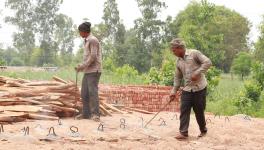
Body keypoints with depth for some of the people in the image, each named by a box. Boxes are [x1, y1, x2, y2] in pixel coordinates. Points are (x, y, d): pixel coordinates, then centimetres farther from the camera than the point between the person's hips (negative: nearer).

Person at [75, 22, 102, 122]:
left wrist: (82, 66, -13)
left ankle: (95, 114, -10)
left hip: (94, 71, -9)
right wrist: (81, 67, 10)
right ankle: (86, 113, 11)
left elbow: (93, 57, -17)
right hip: (88, 71, 9)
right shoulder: (86, 41, 18)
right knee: (84, 93, 6)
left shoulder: (93, 40, -10)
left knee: (92, 92, -12)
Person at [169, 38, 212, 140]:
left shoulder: (194, 53, -7)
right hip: (187, 89, 5)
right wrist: (174, 91, 10)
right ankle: (183, 133, -4)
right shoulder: (178, 61, 12)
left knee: (199, 111, 4)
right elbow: (177, 77, 17)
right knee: (184, 110, -6)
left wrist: (197, 73, -21)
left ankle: (203, 130, 25)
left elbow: (207, 62, -15)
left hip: (199, 88, -5)